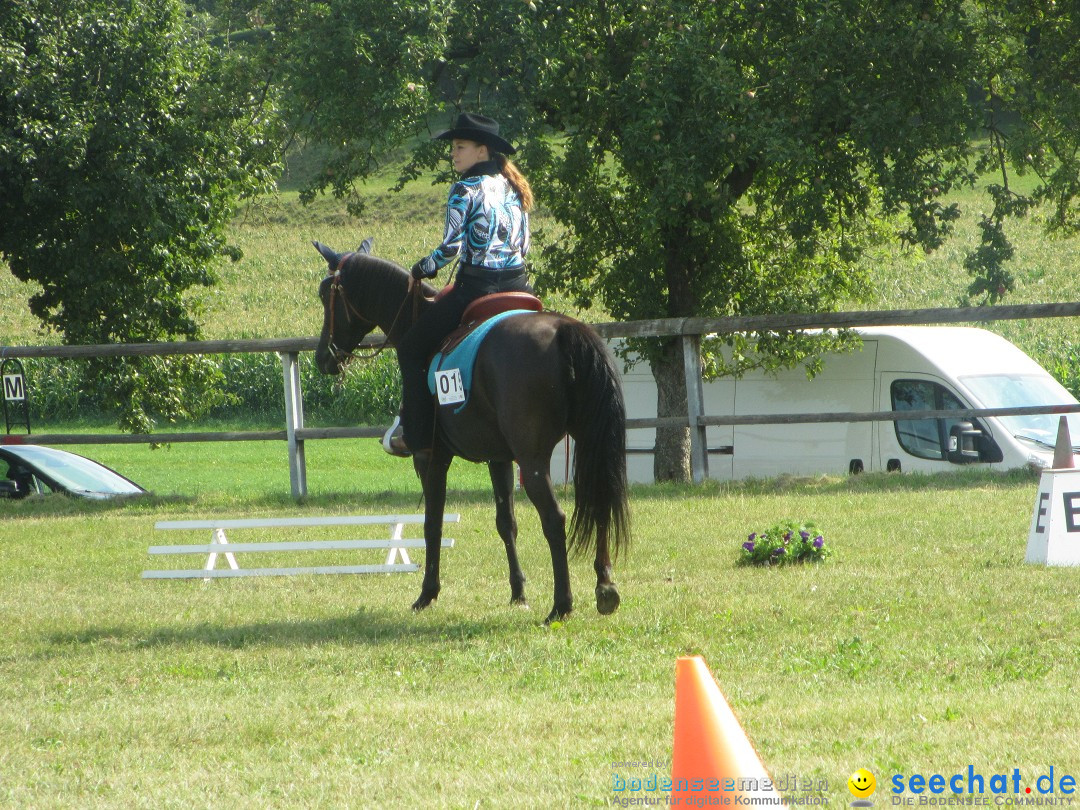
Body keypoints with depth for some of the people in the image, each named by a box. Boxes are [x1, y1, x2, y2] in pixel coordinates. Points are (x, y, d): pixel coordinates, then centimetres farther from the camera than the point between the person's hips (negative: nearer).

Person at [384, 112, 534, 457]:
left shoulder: (465, 190, -10)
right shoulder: (514, 189, 12)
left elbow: (452, 246, -14)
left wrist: (422, 269, 2)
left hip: (477, 286, -7)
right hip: (519, 284, 7)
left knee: (412, 347, 7)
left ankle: (415, 433, 4)